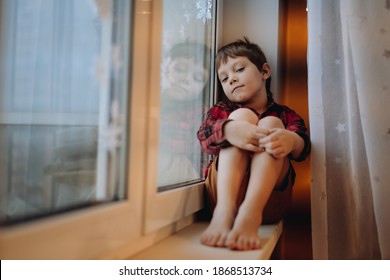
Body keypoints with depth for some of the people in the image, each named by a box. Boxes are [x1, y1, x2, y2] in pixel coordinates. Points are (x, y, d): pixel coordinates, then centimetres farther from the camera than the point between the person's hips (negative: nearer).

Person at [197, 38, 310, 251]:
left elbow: (303, 146, -4)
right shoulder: (221, 110, 19)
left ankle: (250, 213, -40)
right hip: (224, 192, 0)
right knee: (242, 115, -14)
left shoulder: (285, 115, 18)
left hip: (269, 198, 0)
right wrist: (228, 130, -29)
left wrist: (291, 141, -31)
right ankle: (224, 209, -35)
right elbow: (204, 137, -4)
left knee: (271, 124, -17)